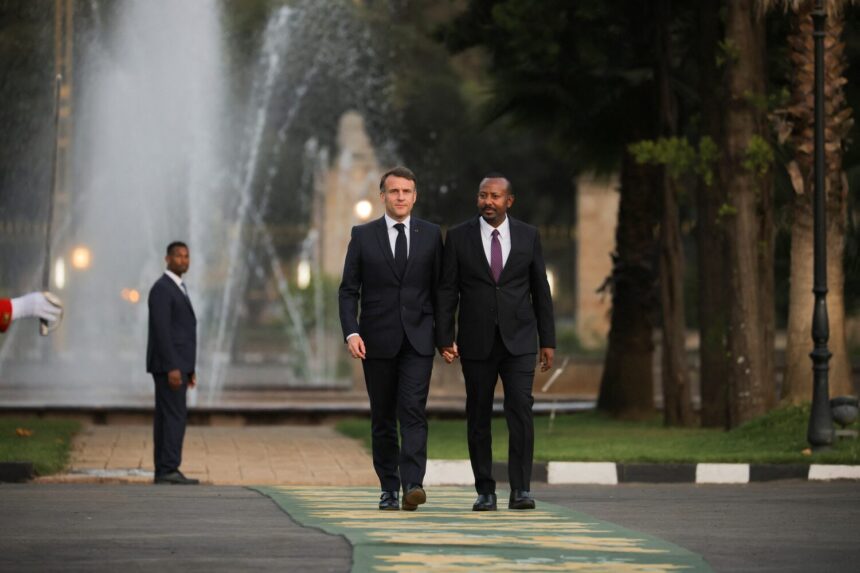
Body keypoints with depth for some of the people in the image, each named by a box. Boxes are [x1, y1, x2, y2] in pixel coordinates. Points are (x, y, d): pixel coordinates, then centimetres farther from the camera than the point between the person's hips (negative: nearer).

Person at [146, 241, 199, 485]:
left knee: (167, 418, 7)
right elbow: (161, 331, -20)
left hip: (176, 365, 10)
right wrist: (172, 368, -24)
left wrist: (188, 369, 20)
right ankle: (169, 470, -15)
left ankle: (163, 471, 7)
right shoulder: (161, 288, -14)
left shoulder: (178, 289, 19)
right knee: (175, 416, -13)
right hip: (168, 364, -10)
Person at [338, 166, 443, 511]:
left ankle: (413, 485, -22)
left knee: (413, 411, -14)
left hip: (418, 339, -1)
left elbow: (440, 288, 9)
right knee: (383, 418, 6)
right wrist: (351, 332, -10)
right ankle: (389, 489, 14)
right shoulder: (363, 236, 4)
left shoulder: (431, 235, 6)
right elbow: (348, 290, 3)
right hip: (377, 340, 1)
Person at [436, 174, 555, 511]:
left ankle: (520, 490, -10)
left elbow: (540, 290, 7)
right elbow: (447, 292, 0)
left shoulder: (528, 236, 4)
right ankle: (485, 492, 11)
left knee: (520, 411, -12)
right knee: (479, 418, 3)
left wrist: (547, 341, 5)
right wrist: (444, 340, -8)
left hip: (519, 341, 0)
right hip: (476, 342, 0)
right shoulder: (458, 237, 1)